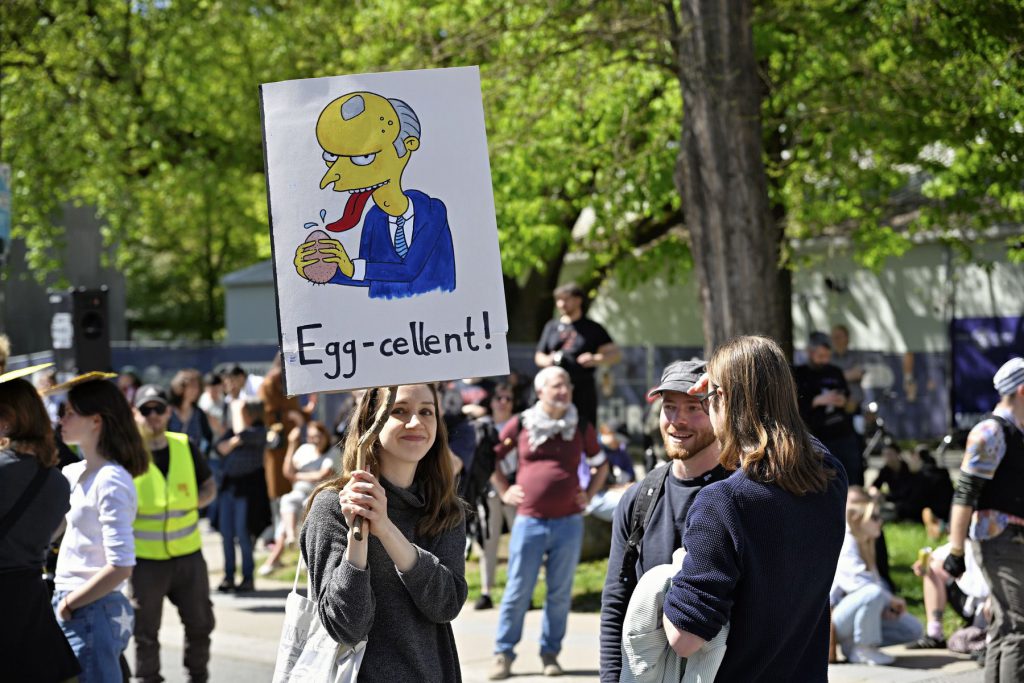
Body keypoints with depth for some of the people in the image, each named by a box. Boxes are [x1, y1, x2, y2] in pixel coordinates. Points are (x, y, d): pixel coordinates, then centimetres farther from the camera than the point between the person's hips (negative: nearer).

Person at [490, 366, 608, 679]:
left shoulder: (581, 428, 7)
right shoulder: (520, 425, 2)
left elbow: (601, 464, 22)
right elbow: (491, 456, 15)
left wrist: (589, 495, 11)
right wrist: (504, 491, 8)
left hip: (568, 522, 2)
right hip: (529, 521, -2)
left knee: (560, 593, 6)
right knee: (518, 591, -1)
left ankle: (550, 653, 16)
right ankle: (503, 654, 7)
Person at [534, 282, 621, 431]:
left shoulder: (593, 328, 11)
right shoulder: (552, 326, 19)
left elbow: (615, 354, 6)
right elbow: (538, 356, 21)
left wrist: (596, 359, -14)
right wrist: (548, 360, -3)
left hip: (583, 387, -2)